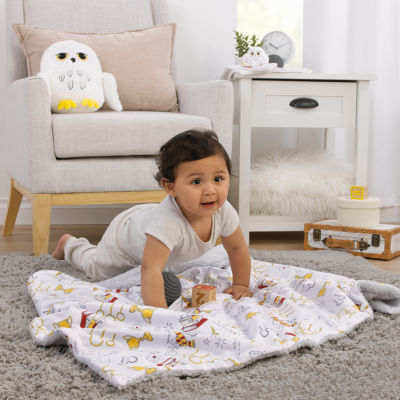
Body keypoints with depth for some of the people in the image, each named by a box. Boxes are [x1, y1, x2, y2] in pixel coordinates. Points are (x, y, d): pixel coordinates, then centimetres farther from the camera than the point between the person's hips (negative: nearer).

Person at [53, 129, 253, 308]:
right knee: (96, 269, 23)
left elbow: (238, 248, -15)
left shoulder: (223, 210, -33)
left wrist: (240, 285, -13)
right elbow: (150, 269, -56)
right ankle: (69, 244, 49)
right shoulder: (168, 221, -52)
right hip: (125, 233, -5)